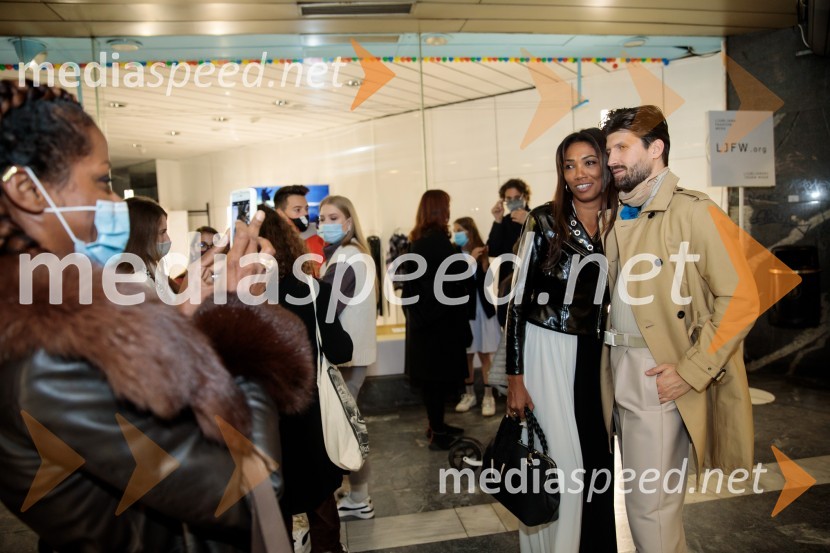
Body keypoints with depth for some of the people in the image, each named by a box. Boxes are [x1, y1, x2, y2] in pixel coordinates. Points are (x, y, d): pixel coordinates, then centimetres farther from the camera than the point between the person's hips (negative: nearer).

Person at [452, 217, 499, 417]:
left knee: (484, 354, 5)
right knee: (466, 354, 8)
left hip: (482, 308, 0)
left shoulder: (482, 252, -1)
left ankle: (488, 396, 13)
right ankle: (469, 394, 23)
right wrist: (471, 260, -20)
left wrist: (483, 261, -18)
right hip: (463, 309, 0)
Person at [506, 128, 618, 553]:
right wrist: (515, 376, -12)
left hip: (597, 356, 4)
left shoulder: (620, 223, 5)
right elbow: (520, 298, -9)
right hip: (548, 352, -4)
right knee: (560, 463, 4)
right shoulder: (544, 220, -7)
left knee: (597, 461, 12)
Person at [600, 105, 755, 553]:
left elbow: (739, 299, -15)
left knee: (650, 504, 1)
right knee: (643, 498, 19)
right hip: (624, 375, 7)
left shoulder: (693, 211, -10)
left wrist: (692, 371, -18)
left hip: (662, 377, -7)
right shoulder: (620, 219, 12)